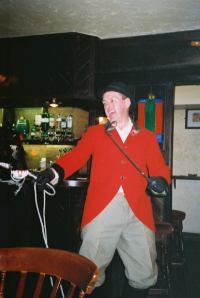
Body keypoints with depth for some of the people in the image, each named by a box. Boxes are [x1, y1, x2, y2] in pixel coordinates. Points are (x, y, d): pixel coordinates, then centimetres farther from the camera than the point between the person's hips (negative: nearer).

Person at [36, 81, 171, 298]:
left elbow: (159, 169, 9)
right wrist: (53, 172, -17)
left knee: (144, 275, 10)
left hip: (137, 212, 1)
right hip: (101, 209, -1)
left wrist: (159, 181, -14)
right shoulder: (95, 133, 14)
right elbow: (75, 157, 2)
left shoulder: (147, 137, 15)